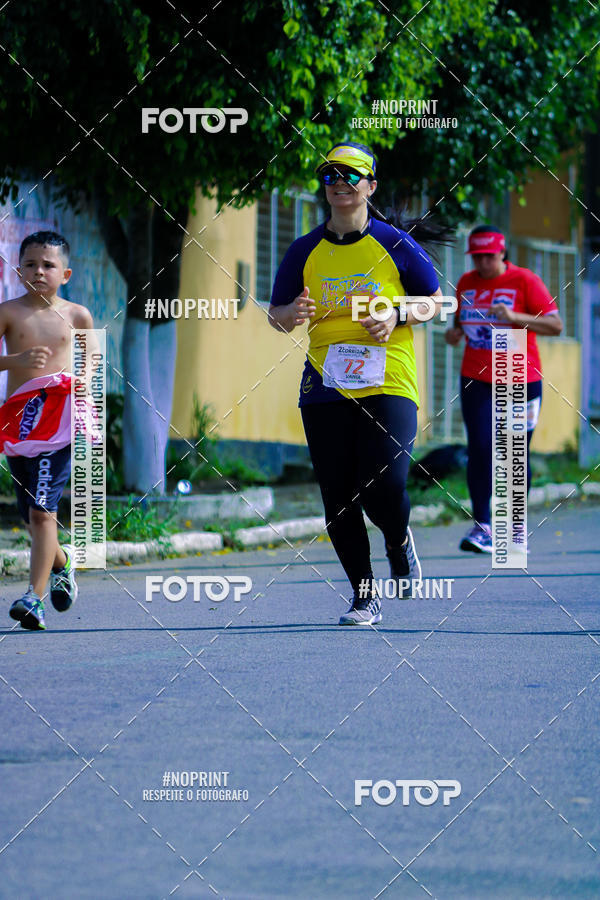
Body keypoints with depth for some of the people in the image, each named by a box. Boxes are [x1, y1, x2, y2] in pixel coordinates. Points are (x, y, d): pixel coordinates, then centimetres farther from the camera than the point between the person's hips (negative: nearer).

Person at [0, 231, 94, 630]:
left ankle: (35, 596, -15)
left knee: (42, 511, -13)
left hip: (59, 421, -2)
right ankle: (61, 561, 42)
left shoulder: (76, 315, 8)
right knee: (33, 514, 12)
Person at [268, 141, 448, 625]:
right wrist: (291, 315, -11)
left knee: (384, 490, -16)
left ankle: (400, 544, 20)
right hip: (325, 387, 3)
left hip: (389, 383, -3)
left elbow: (433, 300, 9)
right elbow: (277, 314, 12)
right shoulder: (305, 251, 6)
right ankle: (365, 598, 14)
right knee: (338, 501, 0)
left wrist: (396, 317, -10)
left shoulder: (395, 245, 1)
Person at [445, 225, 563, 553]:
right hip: (477, 380, 3)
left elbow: (556, 325, -10)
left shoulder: (524, 281, -6)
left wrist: (515, 317, -23)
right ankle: (481, 526, -6)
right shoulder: (466, 283, 8)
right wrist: (455, 332, -1)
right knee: (480, 448, -10)